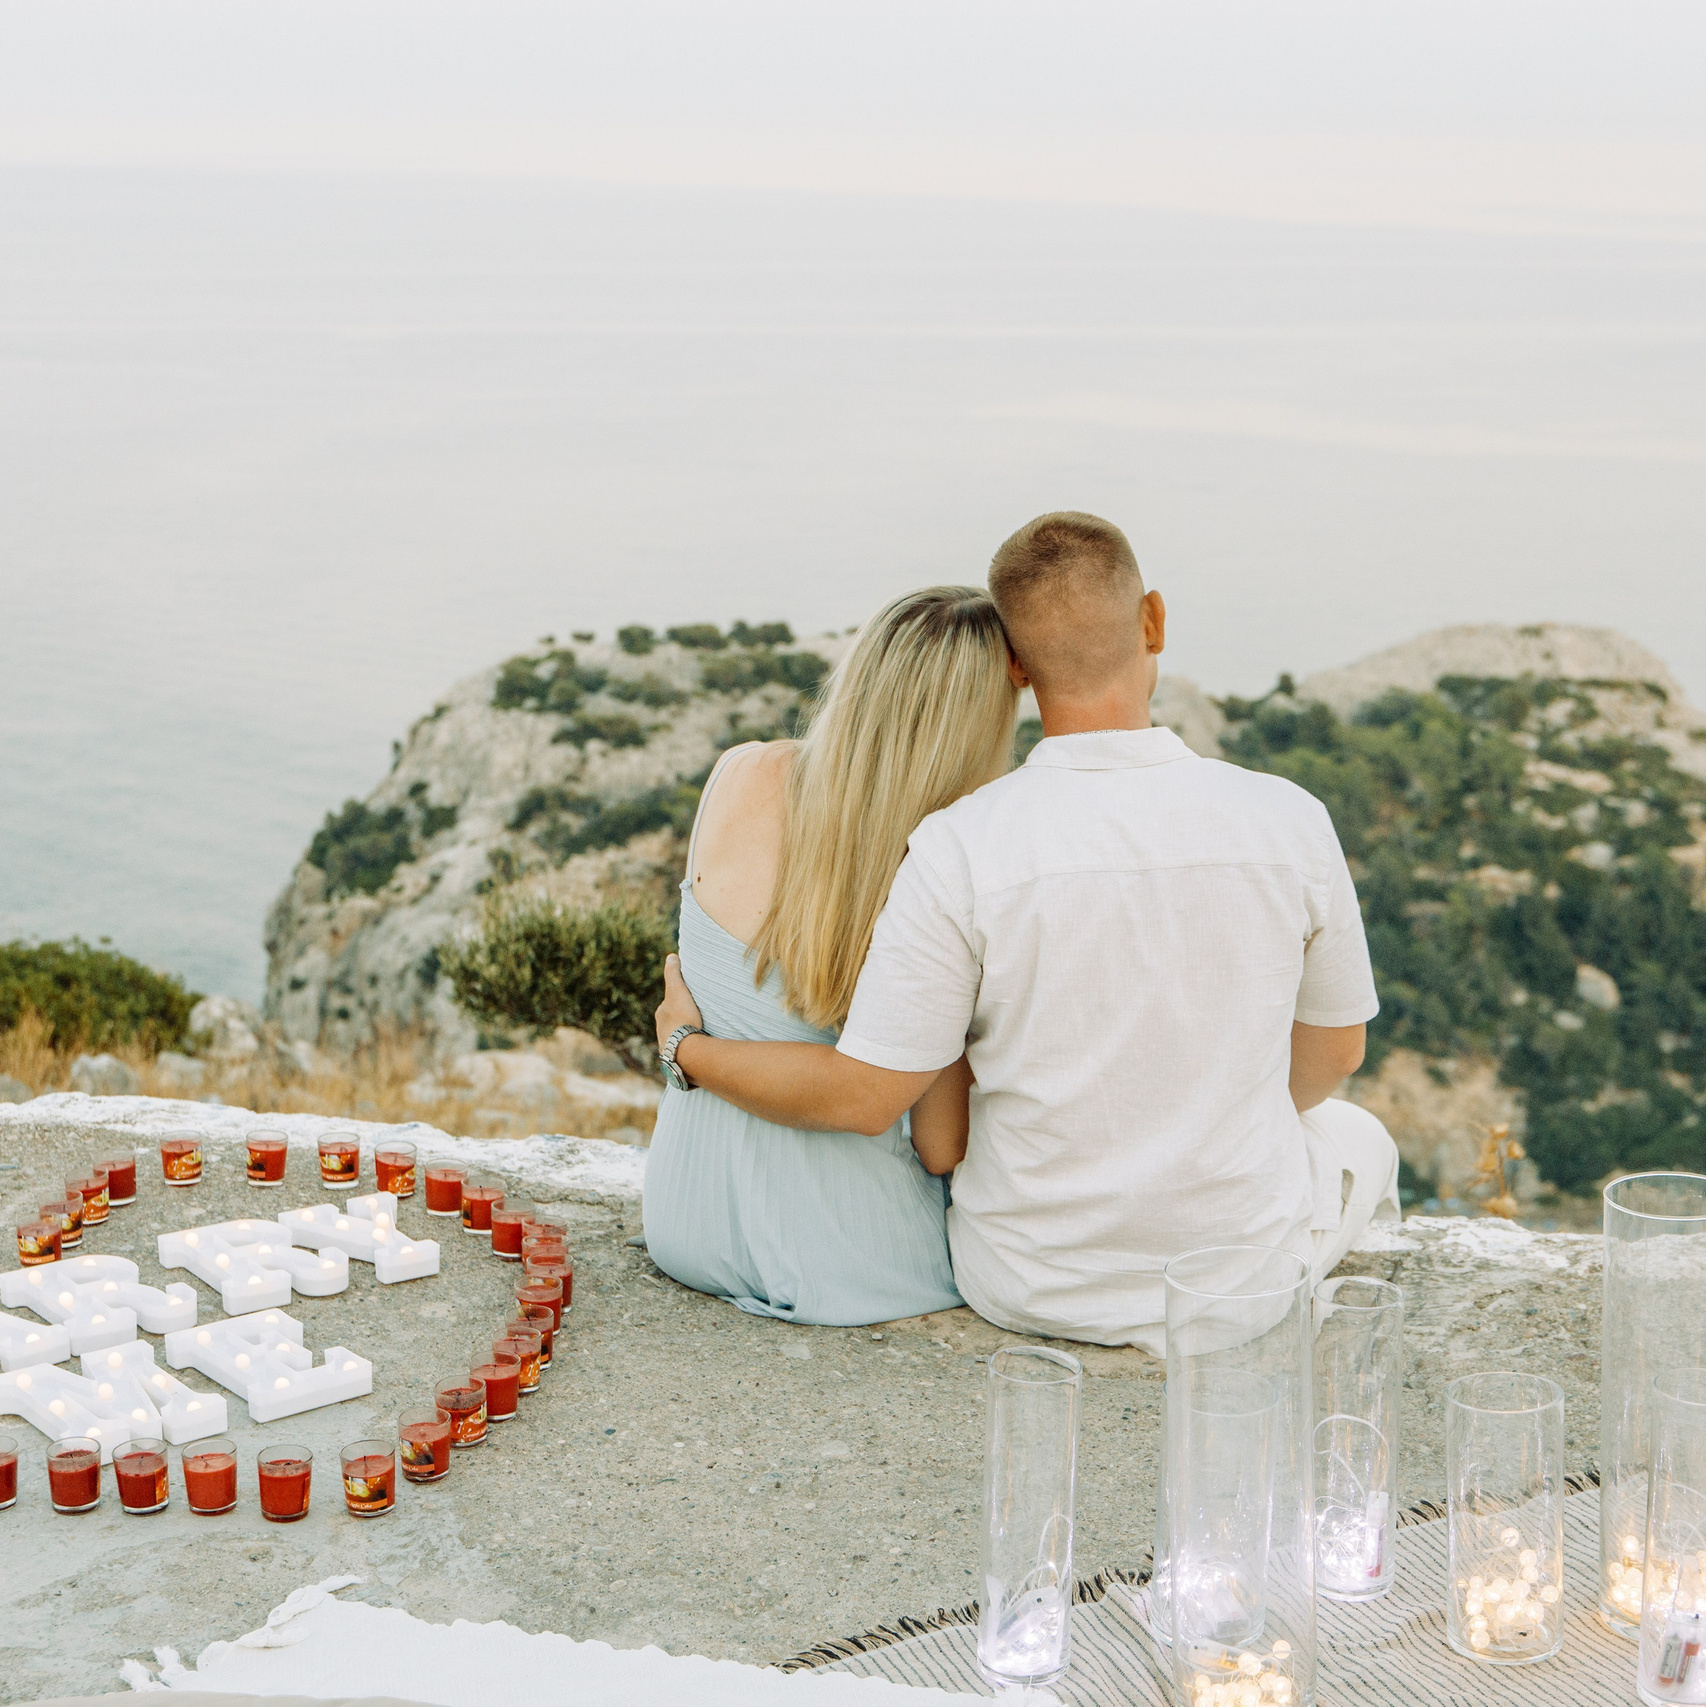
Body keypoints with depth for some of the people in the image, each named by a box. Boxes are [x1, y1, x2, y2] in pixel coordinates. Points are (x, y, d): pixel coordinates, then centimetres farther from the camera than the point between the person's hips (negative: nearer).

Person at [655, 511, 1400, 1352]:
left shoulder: (960, 850, -23)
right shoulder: (1286, 820, -17)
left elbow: (862, 1095, -17)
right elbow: (1332, 1051, -1)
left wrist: (693, 1050, 2)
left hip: (1032, 1284, 0)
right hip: (1248, 1262, 1)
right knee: (1353, 1137, 35)